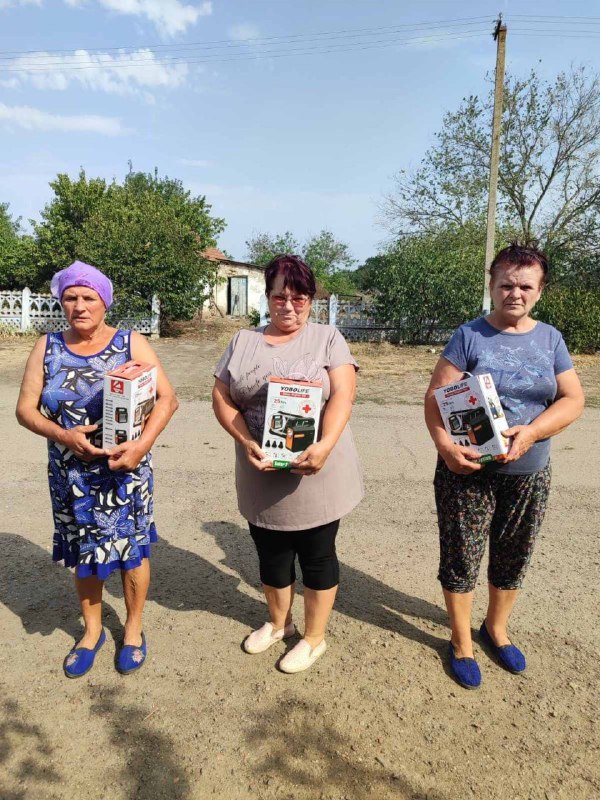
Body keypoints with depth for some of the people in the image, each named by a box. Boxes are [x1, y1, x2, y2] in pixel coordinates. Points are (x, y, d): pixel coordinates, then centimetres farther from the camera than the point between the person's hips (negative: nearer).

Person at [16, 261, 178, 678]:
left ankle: (134, 629, 33)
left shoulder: (131, 344, -6)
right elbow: (26, 408, -1)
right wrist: (63, 435, -19)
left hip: (125, 471, -2)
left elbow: (168, 398, -11)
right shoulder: (47, 348, 2)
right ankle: (92, 631, 39)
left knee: (132, 550, 9)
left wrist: (143, 444, -25)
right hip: (72, 474, 3)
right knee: (84, 554, 16)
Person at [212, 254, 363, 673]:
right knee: (271, 553, 19)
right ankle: (279, 622, 45)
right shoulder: (244, 341, 8)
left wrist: (325, 445, -29)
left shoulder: (328, 338, -1)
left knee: (317, 556, 12)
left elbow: (342, 395, -13)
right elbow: (222, 398, 3)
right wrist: (245, 442, -13)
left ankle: (314, 637, 33)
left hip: (317, 470, -3)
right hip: (262, 474, 4)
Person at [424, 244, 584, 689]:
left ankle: (496, 629, 43)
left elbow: (573, 399, 0)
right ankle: (462, 643, 29)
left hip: (530, 474, 4)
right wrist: (443, 443, -29)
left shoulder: (550, 339, 4)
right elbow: (436, 397, -11)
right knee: (462, 558, 7)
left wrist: (532, 432, -17)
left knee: (514, 558, 18)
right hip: (469, 471, -3)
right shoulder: (469, 336, -6)